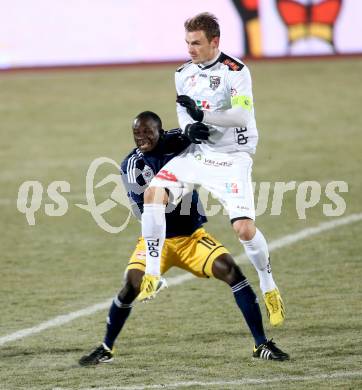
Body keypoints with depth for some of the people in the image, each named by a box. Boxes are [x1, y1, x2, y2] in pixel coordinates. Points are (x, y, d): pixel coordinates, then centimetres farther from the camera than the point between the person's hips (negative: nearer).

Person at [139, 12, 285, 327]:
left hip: (232, 157, -6)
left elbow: (243, 115, -23)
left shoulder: (235, 71, -13)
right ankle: (152, 275, -9)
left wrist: (202, 115, -34)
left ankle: (270, 289, 8)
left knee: (244, 228, -16)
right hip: (197, 151, 6)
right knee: (153, 193, -15)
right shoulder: (184, 75, 8)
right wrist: (189, 129, -6)